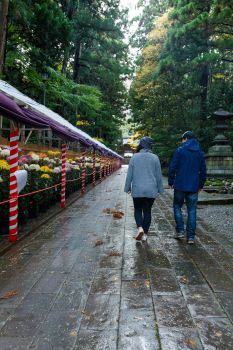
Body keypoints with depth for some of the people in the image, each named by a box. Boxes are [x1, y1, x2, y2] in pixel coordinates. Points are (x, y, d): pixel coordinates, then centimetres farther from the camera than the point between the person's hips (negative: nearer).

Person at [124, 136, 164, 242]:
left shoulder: (134, 157, -4)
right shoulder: (154, 158, -3)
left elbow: (129, 175, -1)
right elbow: (158, 175, 2)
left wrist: (127, 188, 8)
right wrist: (160, 189, 12)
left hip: (137, 190, 0)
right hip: (151, 190, 1)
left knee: (137, 209, 16)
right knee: (147, 211, 11)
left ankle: (140, 228, -4)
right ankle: (145, 234, 16)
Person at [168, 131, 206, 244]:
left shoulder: (180, 150, -5)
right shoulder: (200, 153, 8)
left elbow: (172, 168, -8)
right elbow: (203, 171, 12)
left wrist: (171, 182, 2)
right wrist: (201, 185, 21)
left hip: (180, 185, -3)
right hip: (194, 187, 3)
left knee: (177, 206, 15)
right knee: (192, 210, 7)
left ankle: (180, 231, 9)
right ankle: (191, 237, 10)